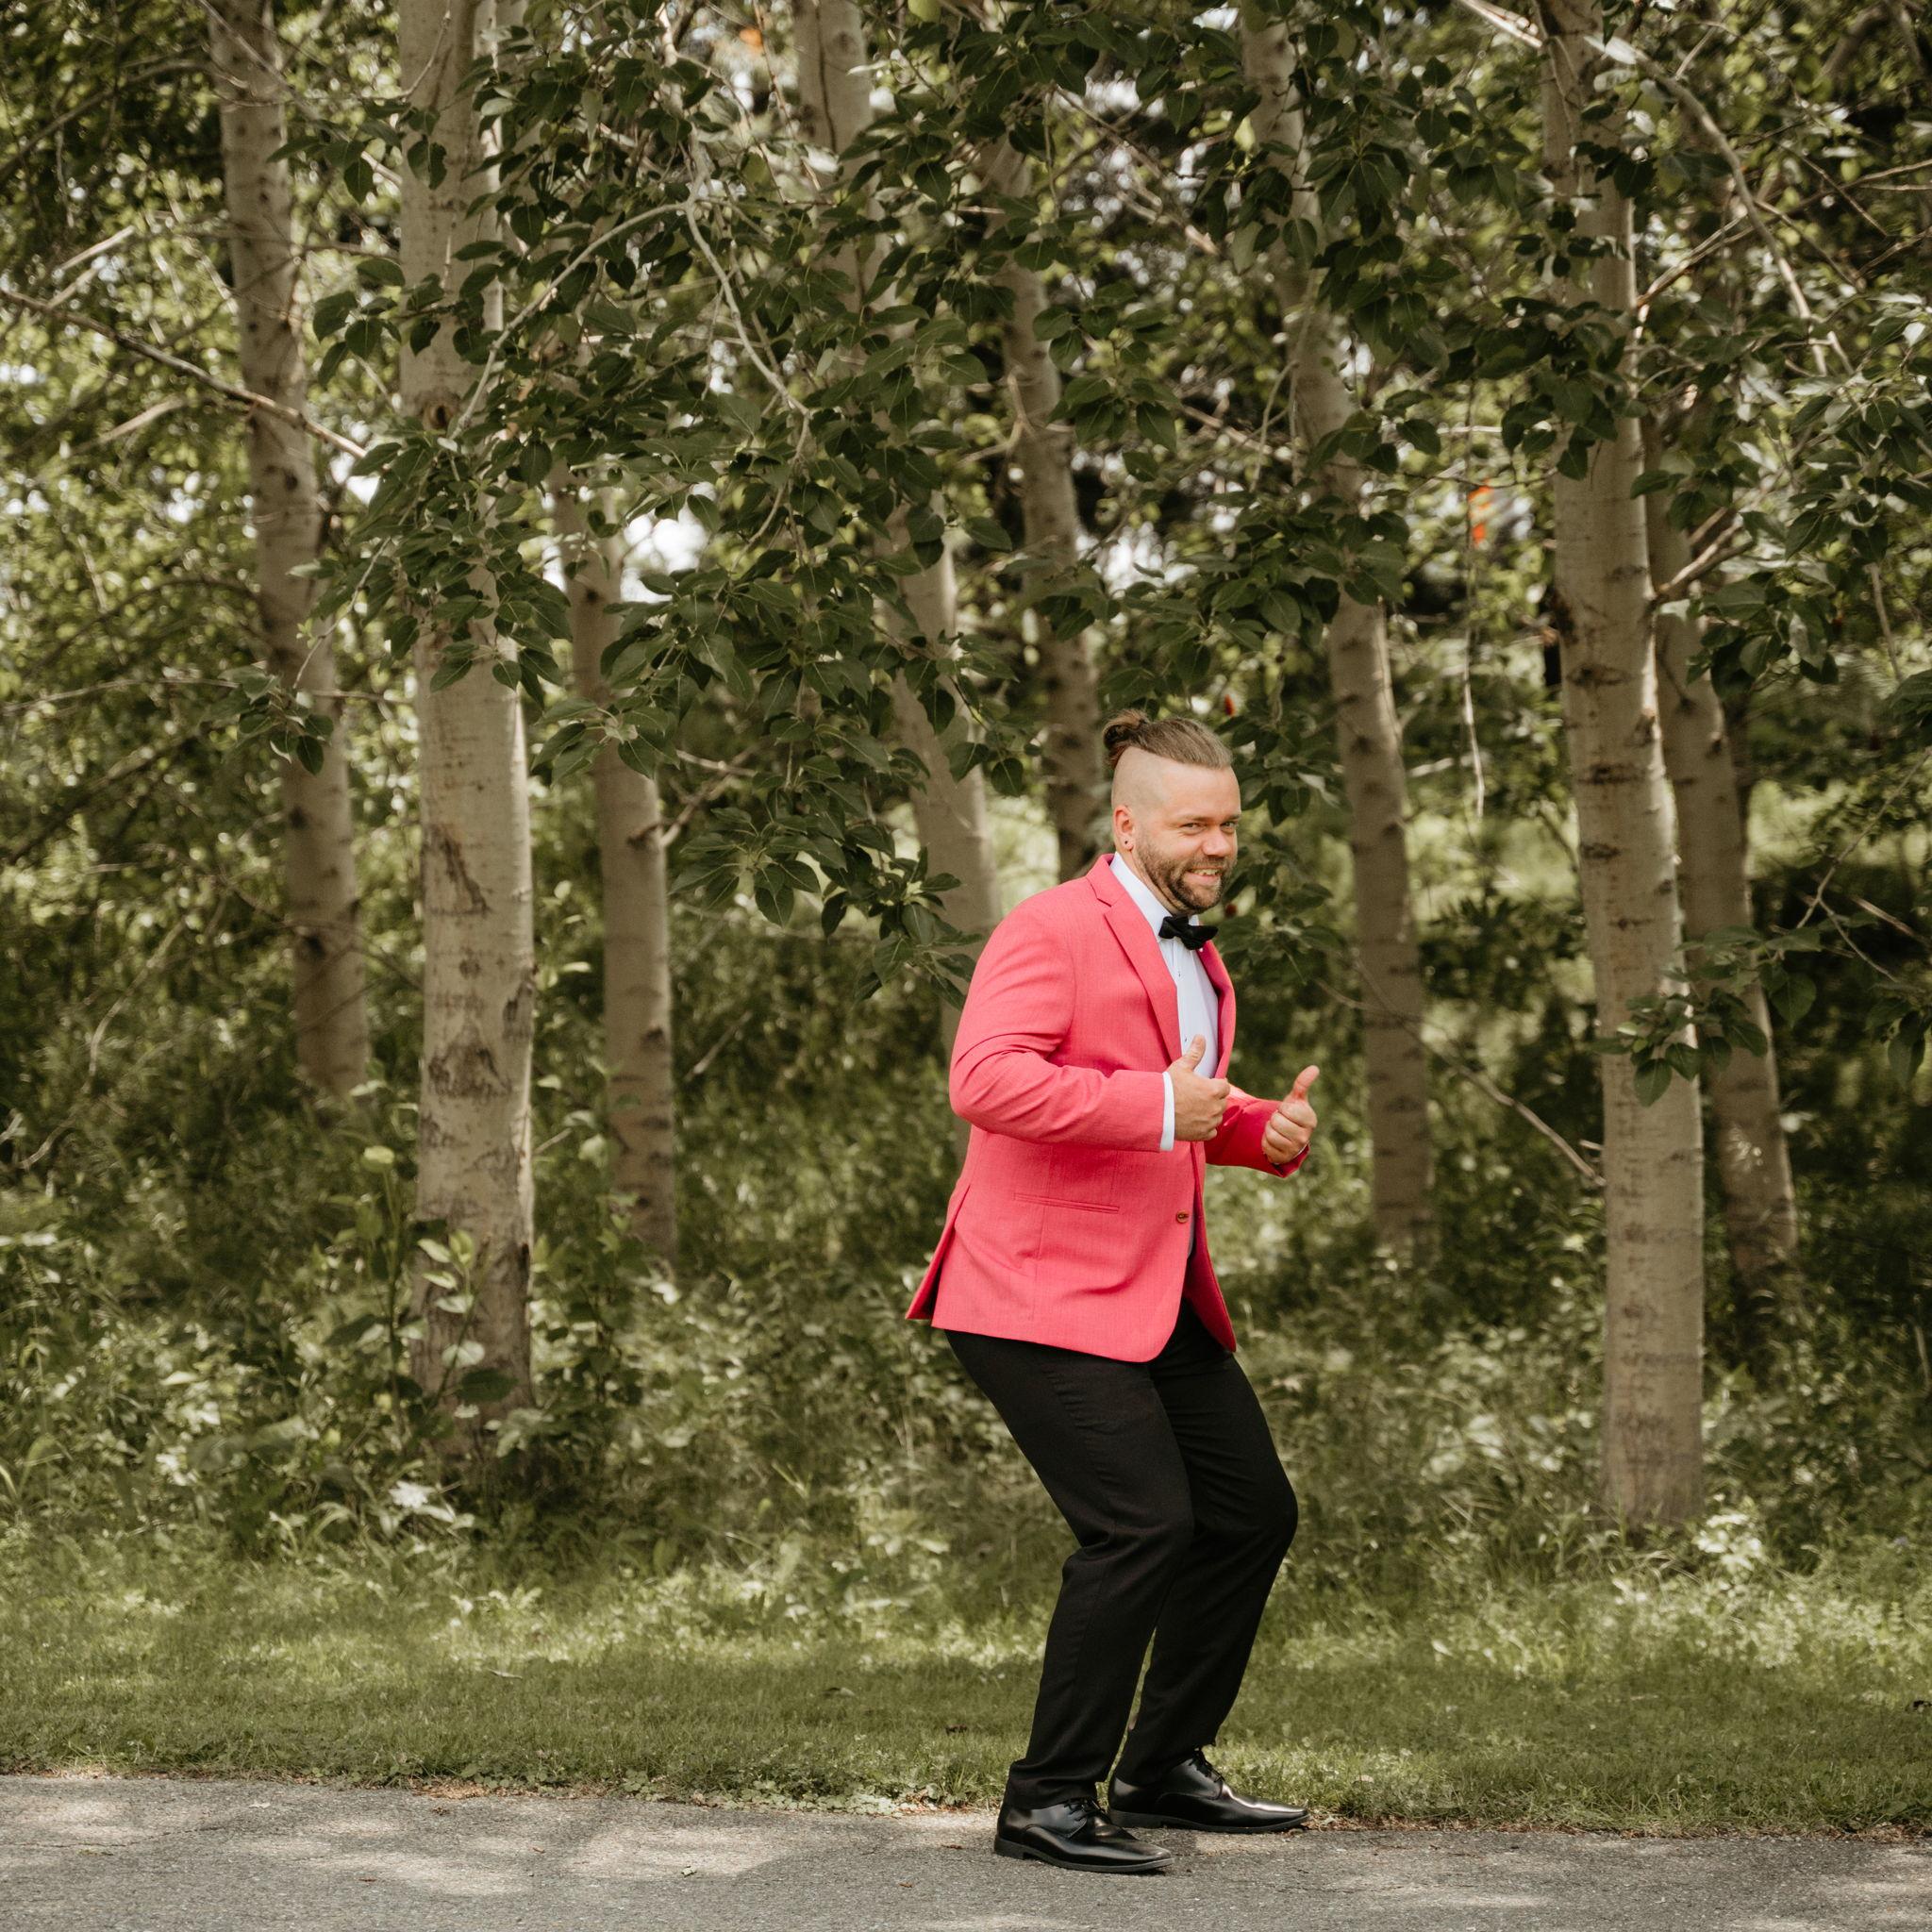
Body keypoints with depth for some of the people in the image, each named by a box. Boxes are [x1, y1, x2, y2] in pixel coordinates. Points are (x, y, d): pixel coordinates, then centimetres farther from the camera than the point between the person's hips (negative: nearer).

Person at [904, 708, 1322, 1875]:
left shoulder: (1195, 958, 19)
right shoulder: (1053, 931, -12)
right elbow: (985, 1079, -27)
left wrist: (1270, 1129, 11)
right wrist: (1156, 1106, -26)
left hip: (1159, 1294, 10)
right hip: (1043, 1294, -10)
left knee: (1253, 1512, 11)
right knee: (1143, 1526, -18)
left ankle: (1164, 1769, 25)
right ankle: (1050, 1802, -8)